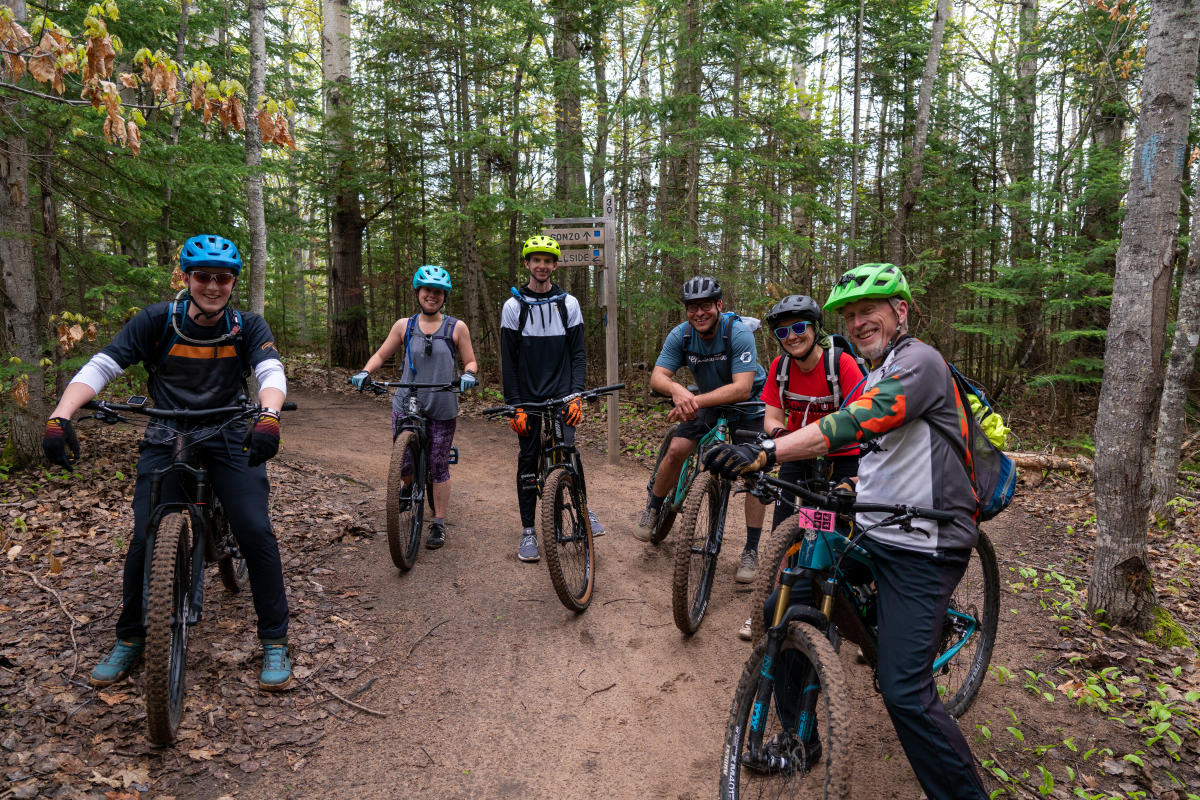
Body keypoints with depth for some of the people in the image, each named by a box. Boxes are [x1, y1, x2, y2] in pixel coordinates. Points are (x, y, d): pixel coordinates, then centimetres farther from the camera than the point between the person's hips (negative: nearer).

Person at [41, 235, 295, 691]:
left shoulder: (248, 327, -7)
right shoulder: (157, 320, -7)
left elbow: (271, 372, -22)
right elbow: (100, 367, -12)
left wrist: (268, 417, -45)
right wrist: (60, 417, -29)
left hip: (229, 439, 0)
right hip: (166, 439, 1)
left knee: (256, 532, -15)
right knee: (146, 539, -9)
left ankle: (275, 641, 0)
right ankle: (130, 640, 18)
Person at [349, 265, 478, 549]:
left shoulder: (456, 327, 3)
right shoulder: (404, 326, 7)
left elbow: (470, 361, 7)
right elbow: (381, 355, 11)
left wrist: (468, 374, -16)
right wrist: (364, 372, -8)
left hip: (442, 409, -1)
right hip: (406, 406, 1)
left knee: (439, 468, 4)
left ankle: (439, 524, 17)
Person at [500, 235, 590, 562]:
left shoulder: (569, 304, 5)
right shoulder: (513, 306, 1)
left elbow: (578, 353, 4)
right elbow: (508, 360, 0)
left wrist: (576, 396, -7)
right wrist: (514, 405, -7)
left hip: (562, 394, 0)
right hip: (528, 397, 0)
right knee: (528, 462, 5)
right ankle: (528, 530, 15)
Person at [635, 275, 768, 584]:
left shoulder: (738, 333, -30)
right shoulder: (681, 335, -17)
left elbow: (742, 388, -37)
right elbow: (657, 377, -24)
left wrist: (696, 400, -48)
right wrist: (677, 391, -48)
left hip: (748, 404, -3)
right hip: (707, 402, 3)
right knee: (676, 450, -14)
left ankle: (751, 551, 2)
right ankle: (652, 509, 13)